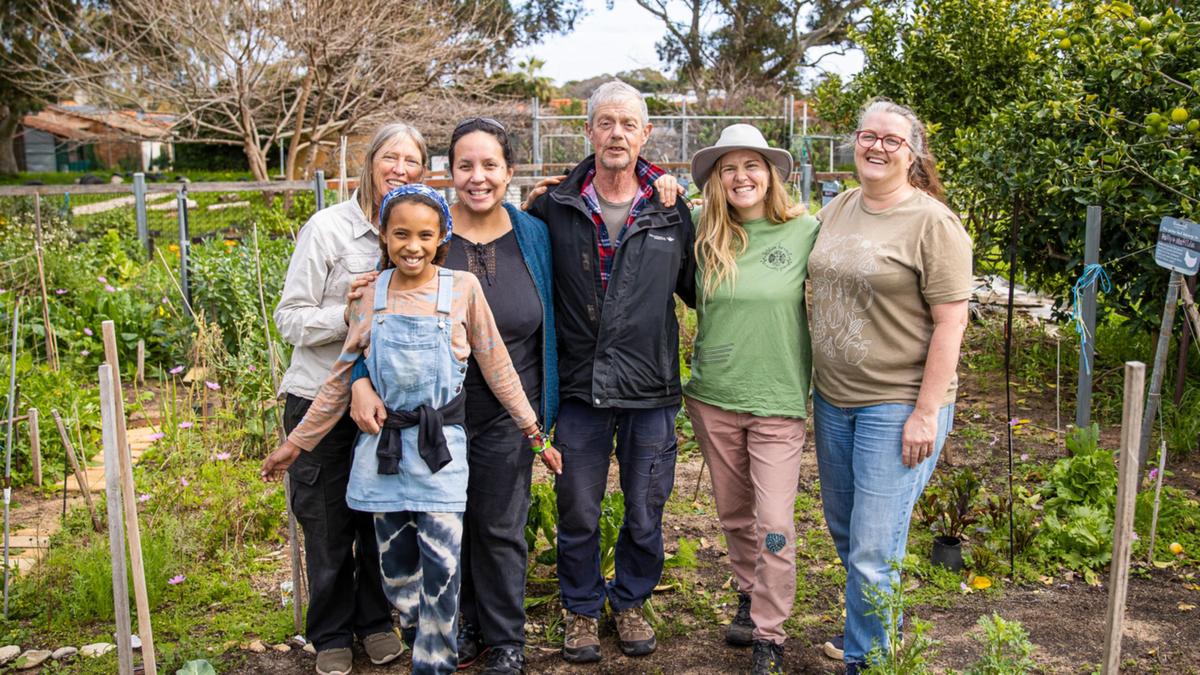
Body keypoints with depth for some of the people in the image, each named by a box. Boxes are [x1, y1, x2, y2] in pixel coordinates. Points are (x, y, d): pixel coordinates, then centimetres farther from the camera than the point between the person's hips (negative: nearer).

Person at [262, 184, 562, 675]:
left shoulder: (463, 289, -4)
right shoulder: (371, 296, 2)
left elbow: (496, 366, 2)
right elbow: (342, 379, 8)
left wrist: (534, 433, 2)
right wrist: (295, 443, 10)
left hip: (441, 447, -2)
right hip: (384, 446, 3)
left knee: (441, 564, -9)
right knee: (396, 565, 10)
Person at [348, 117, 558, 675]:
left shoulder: (533, 235, -2)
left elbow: (545, 325, 7)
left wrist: (542, 408, 6)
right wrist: (362, 381, -19)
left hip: (505, 417, 0)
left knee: (499, 529, 8)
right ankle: (464, 624, 36)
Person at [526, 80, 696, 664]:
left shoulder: (671, 211, 3)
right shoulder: (554, 207, 1)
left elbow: (696, 289, 13)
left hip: (651, 391, 1)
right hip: (580, 390, 0)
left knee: (645, 516, 12)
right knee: (577, 513, 11)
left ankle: (630, 601, 36)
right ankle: (582, 609, 33)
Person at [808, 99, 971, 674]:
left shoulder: (933, 223, -12)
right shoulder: (837, 210, 8)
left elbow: (950, 324, -15)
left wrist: (926, 414, -17)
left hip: (898, 405, -7)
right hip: (833, 398, 7)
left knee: (873, 549, -2)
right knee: (843, 529, 19)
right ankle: (868, 627, 40)